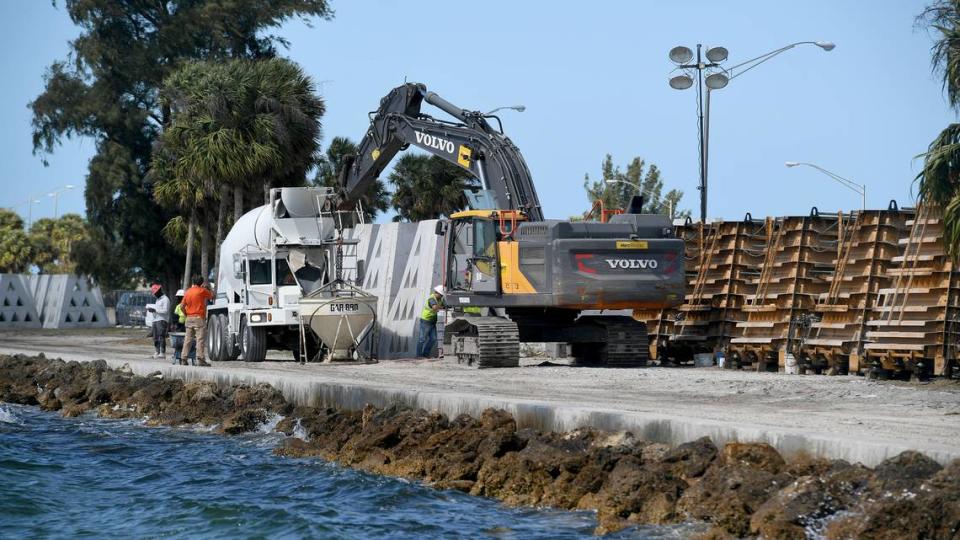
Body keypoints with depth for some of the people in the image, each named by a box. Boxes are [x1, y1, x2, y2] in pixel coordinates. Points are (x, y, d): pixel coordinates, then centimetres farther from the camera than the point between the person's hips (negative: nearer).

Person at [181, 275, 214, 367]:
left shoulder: (187, 292, 10)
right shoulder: (202, 291, -7)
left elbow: (182, 306, 9)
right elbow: (212, 296, 7)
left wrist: (186, 314, 17)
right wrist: (207, 287, 18)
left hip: (189, 318, 6)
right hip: (199, 318, -6)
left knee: (188, 339, 10)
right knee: (201, 339, -7)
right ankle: (200, 359, -14)